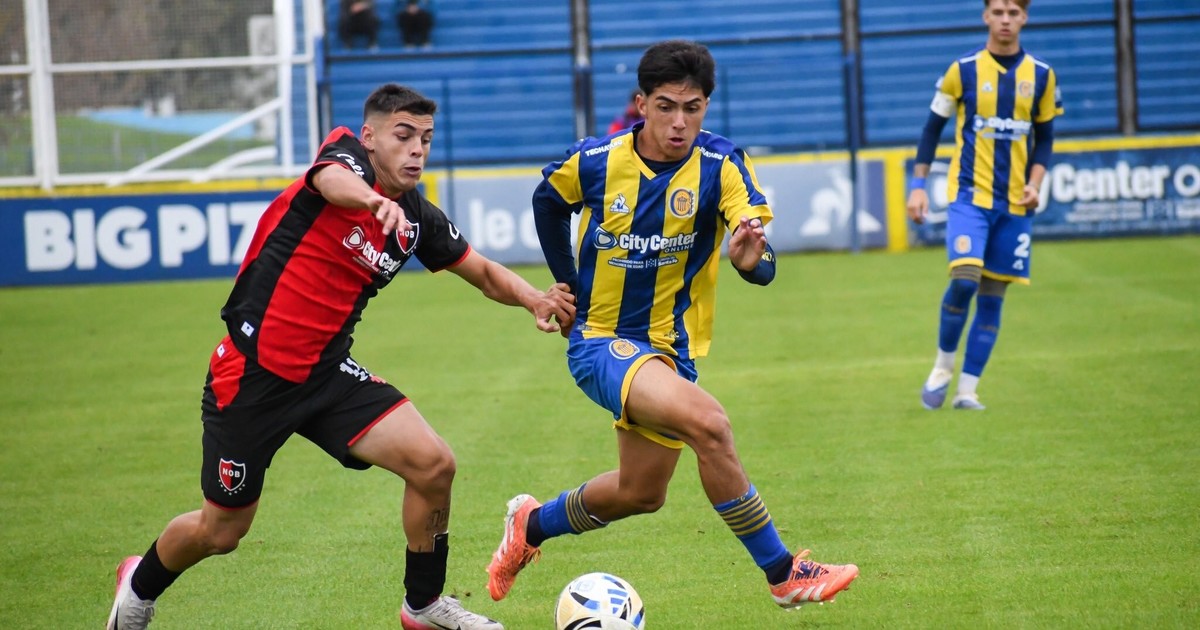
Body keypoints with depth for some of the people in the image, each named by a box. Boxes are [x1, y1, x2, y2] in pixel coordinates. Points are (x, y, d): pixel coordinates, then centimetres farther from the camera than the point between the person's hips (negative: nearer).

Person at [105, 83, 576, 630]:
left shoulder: (417, 221, 4)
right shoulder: (345, 154, -13)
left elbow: (484, 273, 14)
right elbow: (333, 181, -38)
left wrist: (536, 299, -8)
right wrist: (378, 200, -61)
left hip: (326, 374, 5)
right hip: (251, 374, -5)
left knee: (433, 465, -12)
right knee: (220, 532, 6)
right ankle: (140, 586, 39)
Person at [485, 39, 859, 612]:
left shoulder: (719, 166, -15)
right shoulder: (594, 161, -14)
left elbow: (761, 260, -28)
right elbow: (548, 202, 9)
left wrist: (751, 259, -51)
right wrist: (569, 286, 5)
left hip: (669, 346, 4)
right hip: (600, 340, -4)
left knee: (641, 493, 17)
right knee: (706, 422, -29)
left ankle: (532, 525, 44)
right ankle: (783, 574, -20)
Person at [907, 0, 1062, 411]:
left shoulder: (1041, 76, 4)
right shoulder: (963, 70, -3)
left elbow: (1044, 136, 13)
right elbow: (933, 127, 5)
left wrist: (1035, 182, -2)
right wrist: (918, 185, -1)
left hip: (1015, 202, 3)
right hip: (970, 193, -3)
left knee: (992, 296, 3)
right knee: (965, 279, -20)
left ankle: (967, 389, 10)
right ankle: (944, 363, 3)